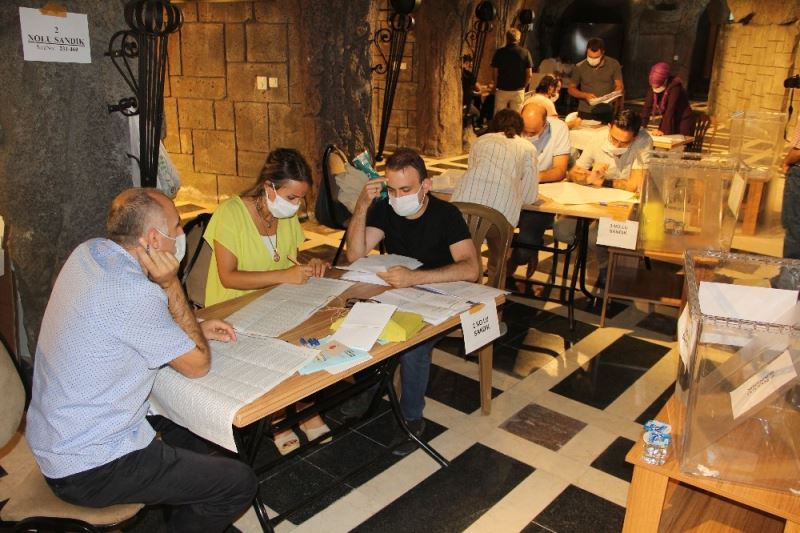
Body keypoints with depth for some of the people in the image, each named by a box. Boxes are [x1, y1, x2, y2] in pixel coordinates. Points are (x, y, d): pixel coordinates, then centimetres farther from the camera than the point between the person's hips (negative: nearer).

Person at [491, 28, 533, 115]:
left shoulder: (499, 52, -4)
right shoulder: (525, 53, -2)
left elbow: (494, 73, -4)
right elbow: (529, 75, -2)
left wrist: (495, 86, 12)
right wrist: (523, 86, 13)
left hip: (502, 89, 0)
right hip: (518, 91, 1)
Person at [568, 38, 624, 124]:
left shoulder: (614, 64, 0)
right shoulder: (580, 67, 0)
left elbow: (619, 87, 1)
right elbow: (571, 89, 8)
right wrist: (585, 95, -10)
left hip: (606, 113, 0)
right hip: (585, 114, 0)